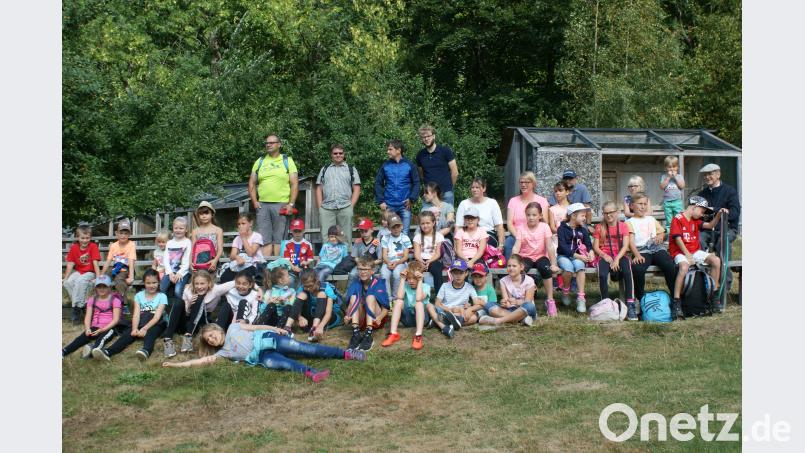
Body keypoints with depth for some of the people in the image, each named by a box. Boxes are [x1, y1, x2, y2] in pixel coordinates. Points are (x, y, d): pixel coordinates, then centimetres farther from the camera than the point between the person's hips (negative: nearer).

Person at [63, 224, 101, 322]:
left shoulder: (93, 246, -10)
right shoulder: (74, 247, -1)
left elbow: (95, 263, -15)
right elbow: (70, 264, -1)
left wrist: (98, 277, -21)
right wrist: (65, 278, -6)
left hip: (90, 273, -4)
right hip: (78, 272, 4)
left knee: (80, 281, -33)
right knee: (68, 283, -23)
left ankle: (78, 306, -24)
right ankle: (81, 303, -14)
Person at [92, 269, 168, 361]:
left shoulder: (162, 296, 6)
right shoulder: (139, 295, 15)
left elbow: (157, 316, -7)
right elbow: (136, 314, 1)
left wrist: (145, 329, -24)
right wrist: (135, 328, -20)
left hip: (155, 324, -2)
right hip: (141, 323, 3)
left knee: (150, 333, -37)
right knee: (129, 332, -29)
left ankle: (146, 351, -70)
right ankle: (107, 352, -53)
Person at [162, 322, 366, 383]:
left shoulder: (233, 328, 14)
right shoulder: (223, 352, 17)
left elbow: (255, 327, 12)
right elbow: (204, 360, 10)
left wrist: (277, 329, 1)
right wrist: (177, 364, 6)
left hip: (267, 340, -1)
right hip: (261, 356, 1)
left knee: (306, 349, -18)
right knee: (271, 363, -35)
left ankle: (347, 353, -22)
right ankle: (309, 373, -54)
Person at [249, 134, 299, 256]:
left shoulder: (287, 161, 7)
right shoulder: (260, 161, 15)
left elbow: (294, 184, 1)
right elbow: (252, 183, 16)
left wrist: (291, 204, -8)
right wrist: (254, 202, 4)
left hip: (281, 205, -2)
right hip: (262, 205, 3)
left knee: (279, 239, -1)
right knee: (264, 239, -1)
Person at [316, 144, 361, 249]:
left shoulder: (351, 169, 14)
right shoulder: (324, 169, 19)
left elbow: (356, 189, 8)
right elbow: (319, 189, 14)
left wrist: (351, 205, -3)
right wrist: (320, 207, 4)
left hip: (345, 208, -1)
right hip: (326, 209, 1)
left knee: (345, 237, 0)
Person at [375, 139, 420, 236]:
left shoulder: (409, 165, 0)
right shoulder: (385, 165, 3)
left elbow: (416, 183, 2)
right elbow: (378, 183, 5)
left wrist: (412, 199, -9)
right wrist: (380, 201, -2)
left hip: (404, 205, -1)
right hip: (389, 206, 1)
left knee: (405, 234, 4)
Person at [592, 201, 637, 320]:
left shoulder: (623, 226, 10)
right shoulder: (599, 228, 12)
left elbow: (625, 246, -1)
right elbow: (595, 247, 6)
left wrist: (617, 259, -16)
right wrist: (604, 255, -13)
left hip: (620, 256, 0)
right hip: (604, 257, 0)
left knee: (627, 272, -34)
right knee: (602, 275, -34)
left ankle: (630, 305, -34)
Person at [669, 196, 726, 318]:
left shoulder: (695, 220, 18)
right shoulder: (678, 219, -7)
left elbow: (710, 225, 12)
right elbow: (678, 239, -13)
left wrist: (719, 214, -4)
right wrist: (688, 255, -18)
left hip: (695, 252, 8)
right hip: (680, 252, -8)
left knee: (716, 261, -11)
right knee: (684, 266, -37)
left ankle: (714, 294, -2)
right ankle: (676, 303, -36)